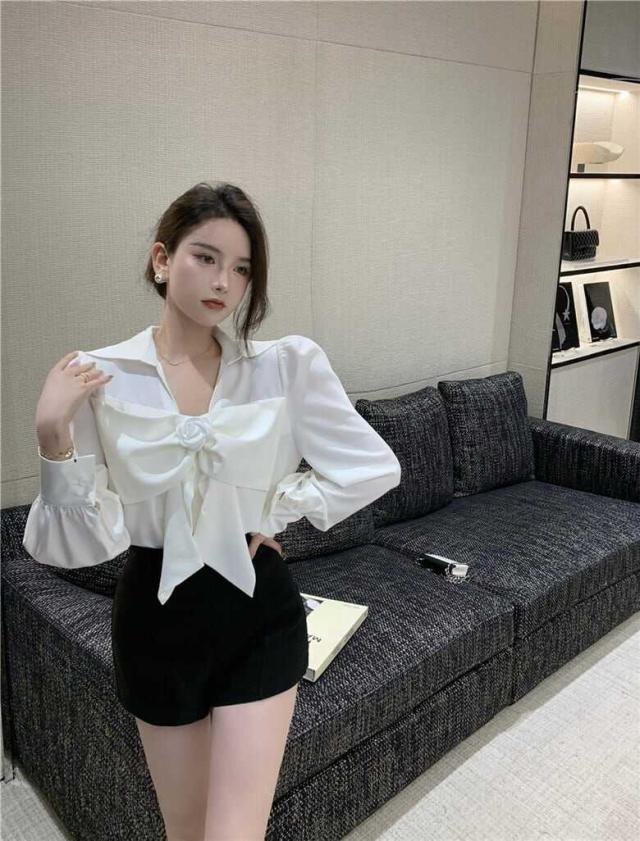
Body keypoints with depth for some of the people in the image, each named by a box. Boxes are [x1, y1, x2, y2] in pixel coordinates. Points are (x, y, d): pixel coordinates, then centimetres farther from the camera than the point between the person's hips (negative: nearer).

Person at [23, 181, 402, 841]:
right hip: (157, 614, 1)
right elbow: (82, 543, -12)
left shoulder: (289, 365, -8)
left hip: (259, 611, 0)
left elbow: (373, 467, -3)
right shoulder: (100, 378, -9)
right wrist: (53, 432, -24)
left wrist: (272, 512, -6)